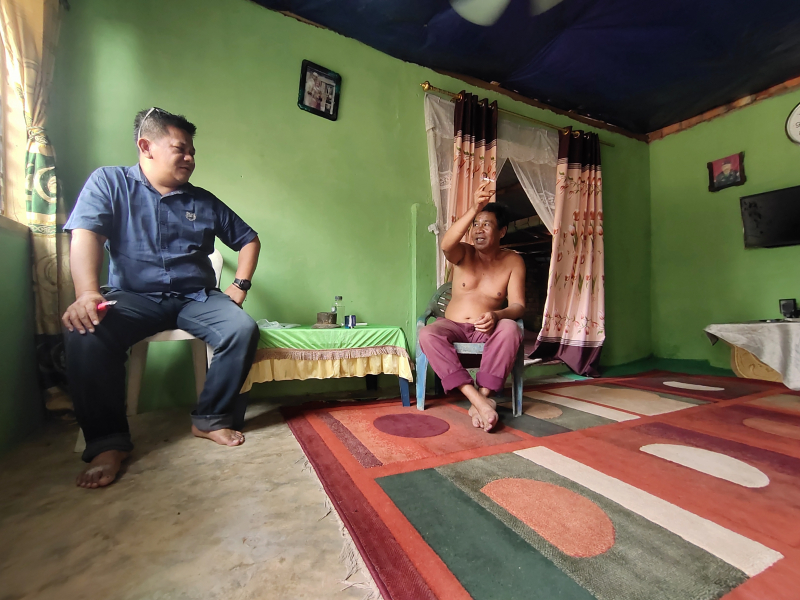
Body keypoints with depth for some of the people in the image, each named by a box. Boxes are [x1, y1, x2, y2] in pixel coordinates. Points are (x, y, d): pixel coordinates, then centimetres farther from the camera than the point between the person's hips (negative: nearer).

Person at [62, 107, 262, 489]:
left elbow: (248, 239, 18)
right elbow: (85, 235, -9)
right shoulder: (109, 183, 7)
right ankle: (108, 442, -14)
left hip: (196, 298, 2)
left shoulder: (203, 202, 14)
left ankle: (211, 419, -8)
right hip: (133, 296, -1)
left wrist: (240, 286, 4)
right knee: (85, 334, -31)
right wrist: (87, 293, -27)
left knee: (244, 330, -26)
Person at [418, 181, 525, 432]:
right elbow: (446, 245, -26)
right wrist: (474, 209, -37)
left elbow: (518, 306, -7)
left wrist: (496, 315, -30)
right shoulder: (463, 254, 0)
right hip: (452, 326, 1)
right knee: (427, 334, -32)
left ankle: (483, 396, -27)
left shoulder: (513, 261, 2)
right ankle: (478, 400, -36)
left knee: (510, 328, -35)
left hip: (487, 330, 0)